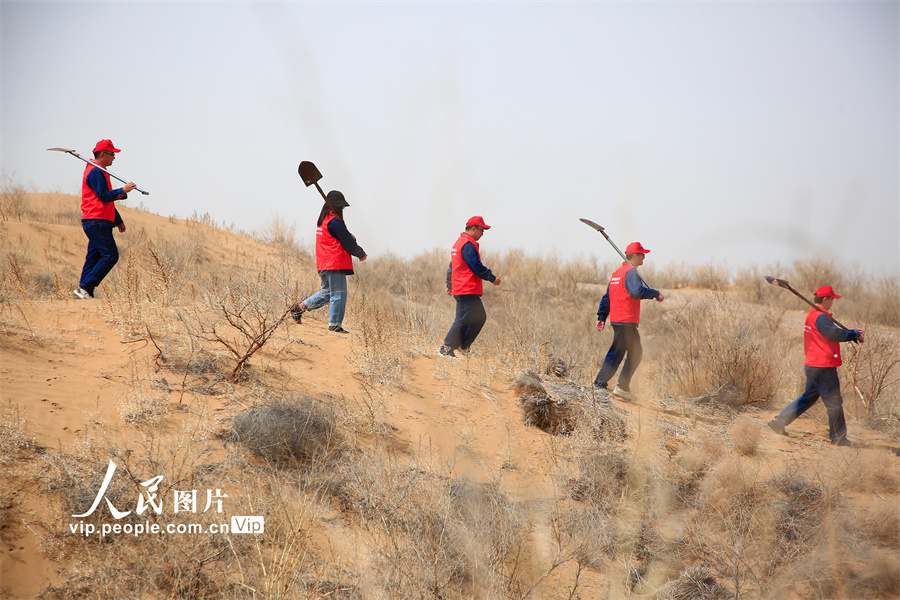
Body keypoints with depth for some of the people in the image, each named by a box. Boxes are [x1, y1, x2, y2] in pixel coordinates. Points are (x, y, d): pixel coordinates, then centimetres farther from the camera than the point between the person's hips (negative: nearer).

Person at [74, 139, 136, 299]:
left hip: (96, 222, 11)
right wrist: (123, 191, -16)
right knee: (110, 255, -14)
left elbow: (107, 200, 29)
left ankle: (84, 292, 4)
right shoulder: (96, 172, -10)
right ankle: (85, 287, -16)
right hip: (97, 221, -11)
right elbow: (104, 196, -19)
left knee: (94, 257, 7)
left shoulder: (99, 172, 24)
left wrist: (118, 220, 29)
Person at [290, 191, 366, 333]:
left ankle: (300, 307, 10)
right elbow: (349, 243, -10)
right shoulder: (334, 222, -15)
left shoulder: (322, 221, 15)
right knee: (338, 294, -3)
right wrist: (361, 254, 5)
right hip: (335, 263, -9)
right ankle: (335, 324, -1)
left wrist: (350, 236, -2)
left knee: (327, 292, 17)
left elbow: (345, 236, 20)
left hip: (323, 264, 9)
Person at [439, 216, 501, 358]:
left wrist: (450, 285, 30)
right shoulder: (468, 245, -14)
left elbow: (452, 267, 25)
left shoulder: (459, 243, 20)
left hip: (459, 288, 11)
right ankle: (447, 349, -5)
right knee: (463, 320, -8)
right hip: (467, 290, -11)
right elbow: (476, 267, -17)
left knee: (480, 317, 13)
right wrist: (492, 278, -7)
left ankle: (464, 345, 14)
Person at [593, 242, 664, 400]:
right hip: (626, 321, -10)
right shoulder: (631, 272, -10)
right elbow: (637, 292, -28)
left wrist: (601, 317, 20)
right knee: (616, 354, -5)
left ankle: (623, 387, 11)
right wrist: (656, 294, -17)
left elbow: (606, 297, 20)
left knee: (636, 353, 14)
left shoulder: (617, 273, 20)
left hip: (617, 320, 10)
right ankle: (600, 384, -5)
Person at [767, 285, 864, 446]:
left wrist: (853, 333, 10)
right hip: (824, 366, -10)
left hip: (812, 365, 10)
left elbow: (833, 333, 19)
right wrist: (856, 334, -9)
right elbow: (837, 335, -24)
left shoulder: (812, 315, 16)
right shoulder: (821, 317, -17)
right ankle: (838, 437, 6)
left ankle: (779, 421, 14)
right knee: (834, 402, -1)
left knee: (808, 397, 18)